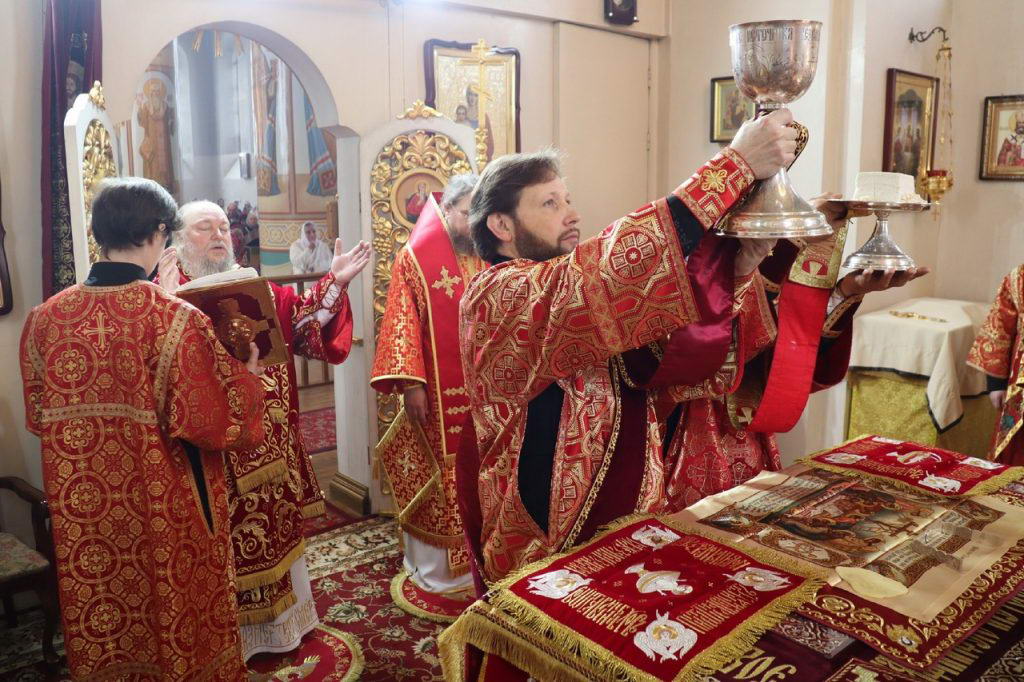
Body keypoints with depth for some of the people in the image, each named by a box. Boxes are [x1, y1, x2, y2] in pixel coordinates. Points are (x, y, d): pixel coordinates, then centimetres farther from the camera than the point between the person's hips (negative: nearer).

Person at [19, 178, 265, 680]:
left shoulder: (44, 319, -5)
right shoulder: (175, 319, -21)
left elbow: (38, 417, 8)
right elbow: (216, 422, -18)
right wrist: (247, 372, -1)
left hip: (82, 521, 5)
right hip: (167, 517, -4)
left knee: (99, 633, 23)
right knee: (179, 634, 16)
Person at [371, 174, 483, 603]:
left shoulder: (490, 261, 10)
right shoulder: (414, 259, -2)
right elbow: (402, 324, -8)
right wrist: (410, 383, -16)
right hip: (436, 395, -4)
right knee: (435, 482, 5)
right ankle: (435, 568, 19)